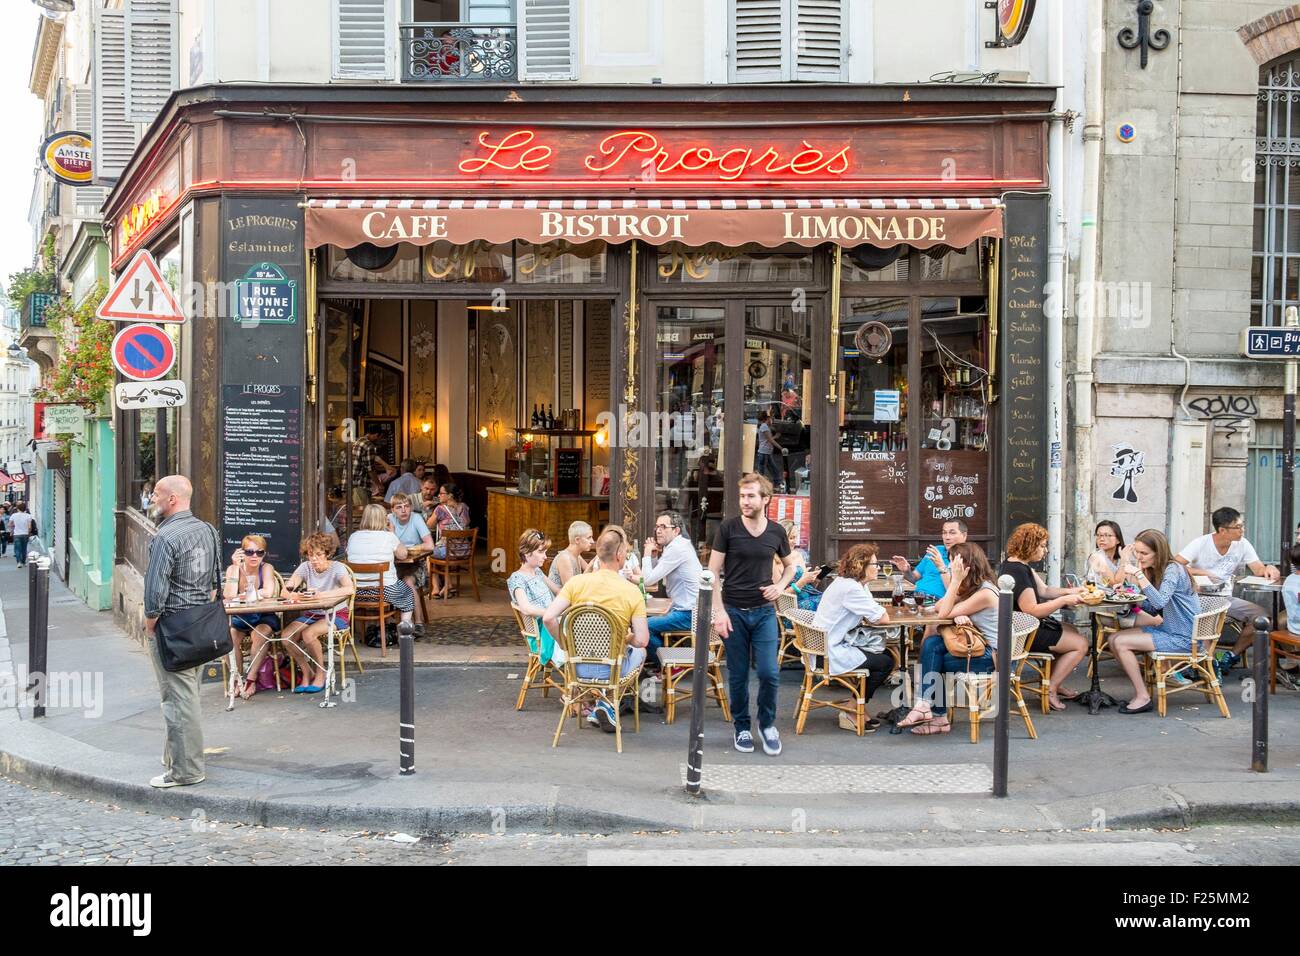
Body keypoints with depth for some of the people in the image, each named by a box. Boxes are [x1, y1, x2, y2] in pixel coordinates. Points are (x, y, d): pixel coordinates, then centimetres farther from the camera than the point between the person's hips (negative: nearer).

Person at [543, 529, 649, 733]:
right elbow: (642, 641, -16)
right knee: (639, 652, 31)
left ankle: (603, 706, 24)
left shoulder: (576, 582, -8)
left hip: (578, 667, 4)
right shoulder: (632, 591, -14)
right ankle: (608, 703, 13)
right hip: (612, 669, -4)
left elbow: (548, 618, -15)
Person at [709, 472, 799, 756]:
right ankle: (742, 727, 22)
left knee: (770, 673, -5)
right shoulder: (728, 528, -6)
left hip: (764, 612, 2)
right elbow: (713, 572, -5)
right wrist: (719, 611, -12)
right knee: (738, 675, 6)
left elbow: (791, 565, 18)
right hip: (734, 612, -1)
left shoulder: (776, 532, 2)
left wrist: (780, 586, -2)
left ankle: (767, 723, 18)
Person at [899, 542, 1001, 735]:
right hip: (976, 646, 9)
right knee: (931, 644, -14)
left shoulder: (985, 593, -18)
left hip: (992, 654, -9)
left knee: (932, 661, -15)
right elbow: (938, 607, 8)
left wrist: (956, 580, -19)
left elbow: (944, 614, -18)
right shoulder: (970, 589, 14)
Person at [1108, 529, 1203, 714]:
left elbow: (1159, 602, -33)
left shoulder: (1173, 569, -17)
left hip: (1182, 637, -9)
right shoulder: (1154, 570, 10)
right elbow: (1151, 609, 7)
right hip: (1167, 630, 9)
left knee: (1121, 643, -16)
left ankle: (1143, 697, -6)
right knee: (1114, 639, 0)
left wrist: (1139, 575, -33)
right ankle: (1140, 688, 9)